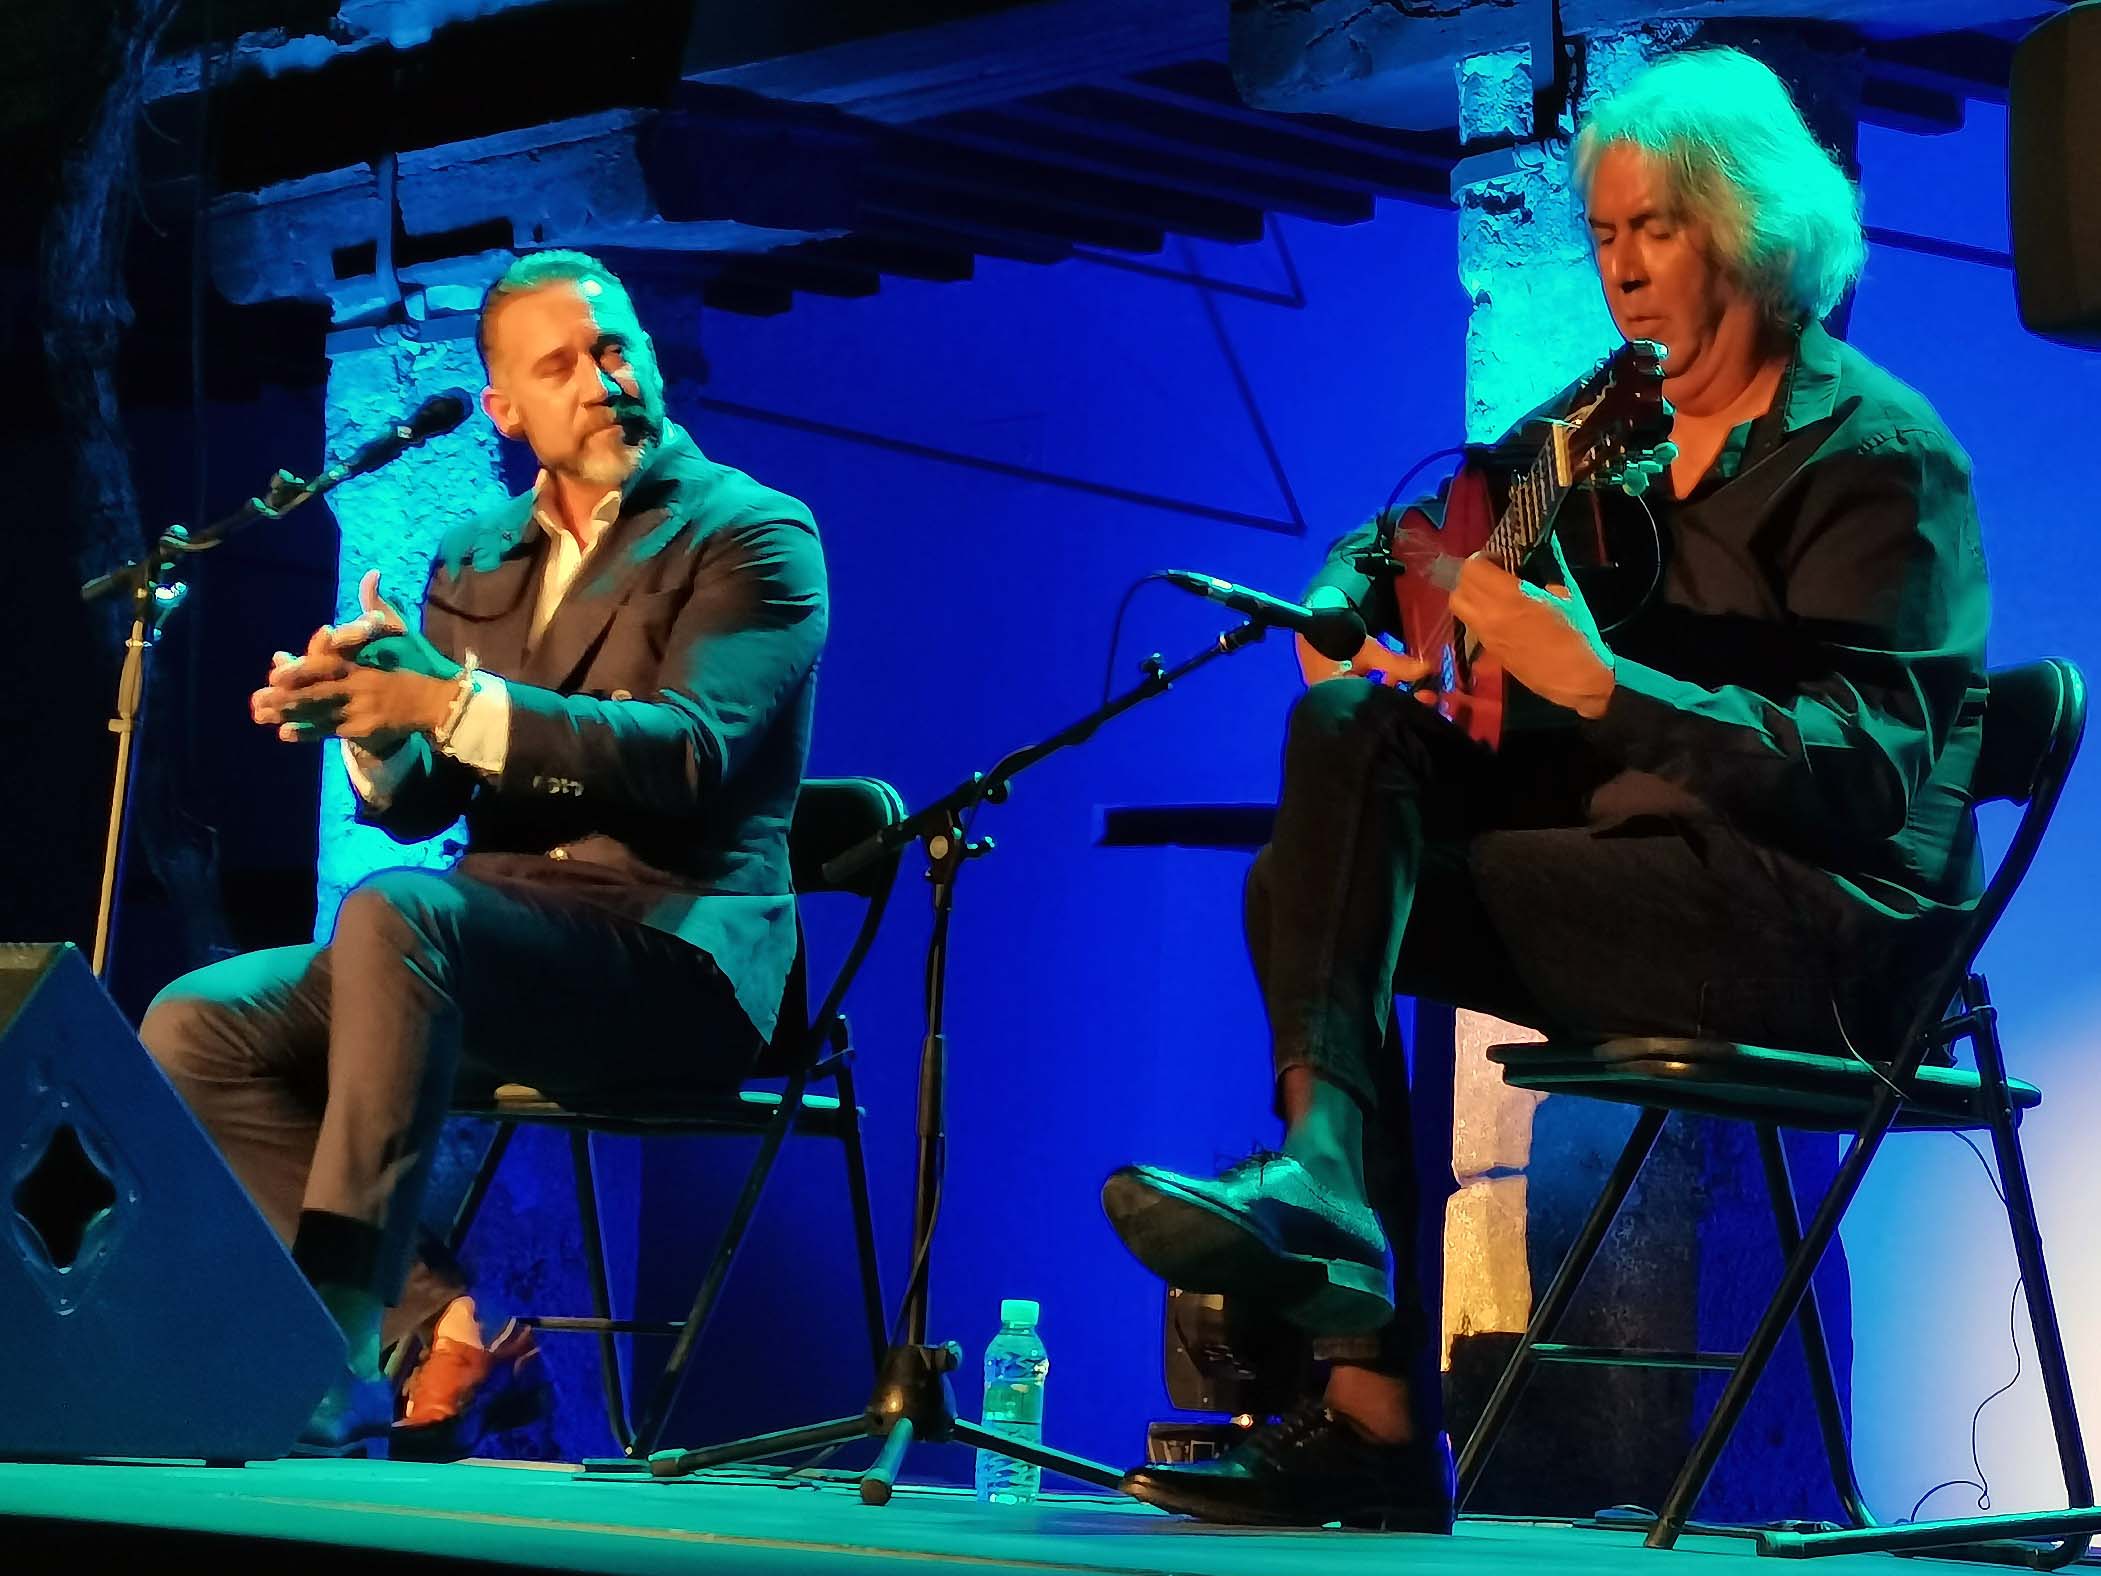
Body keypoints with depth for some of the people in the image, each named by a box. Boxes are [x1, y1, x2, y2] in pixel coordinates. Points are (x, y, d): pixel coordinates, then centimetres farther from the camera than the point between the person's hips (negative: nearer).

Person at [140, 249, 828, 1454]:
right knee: (195, 1032, -13)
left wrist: (450, 704, -26)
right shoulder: (476, 565, 18)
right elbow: (414, 804, 11)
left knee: (396, 914, -35)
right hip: (488, 956, 7)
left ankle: (331, 1351, -39)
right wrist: (373, 721, -14)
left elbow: (695, 752, -17)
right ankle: (436, 1319, -13)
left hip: (673, 953, -7)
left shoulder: (754, 534, -1)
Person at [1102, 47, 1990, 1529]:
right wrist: (1350, 612, 0)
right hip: (1641, 864, 8)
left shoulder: (1873, 451, -8)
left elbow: (1867, 771, -19)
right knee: (1348, 732, -15)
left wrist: (1594, 683, -28)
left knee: (1319, 894, -20)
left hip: (1827, 922, -8)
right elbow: (1408, 535, 26)